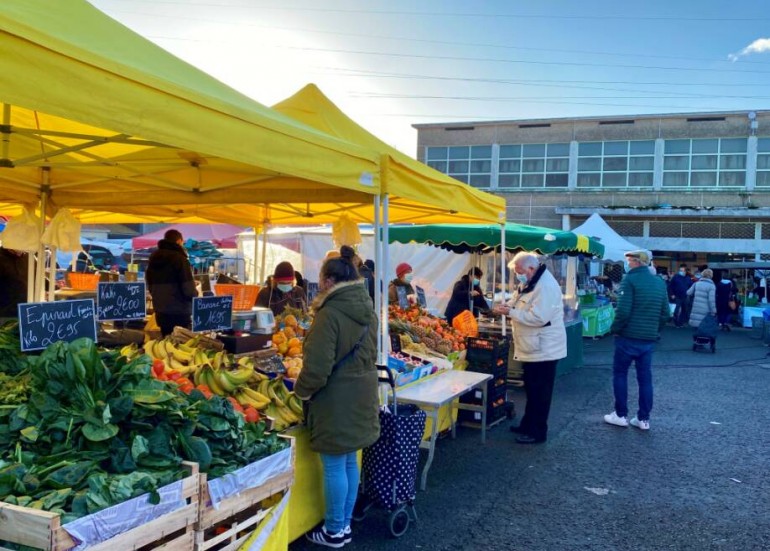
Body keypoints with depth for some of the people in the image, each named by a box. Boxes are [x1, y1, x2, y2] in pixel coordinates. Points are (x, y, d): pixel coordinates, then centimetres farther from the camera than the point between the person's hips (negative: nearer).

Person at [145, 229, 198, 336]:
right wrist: (195, 293, 3)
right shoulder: (180, 258, -12)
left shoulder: (153, 258, 13)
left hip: (160, 311, 7)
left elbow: (150, 286, 21)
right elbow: (188, 289, -17)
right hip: (179, 312, -7)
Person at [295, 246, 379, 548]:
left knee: (334, 466, 4)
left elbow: (318, 365, -20)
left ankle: (334, 531, 16)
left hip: (336, 400, -8)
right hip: (361, 397, 9)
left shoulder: (330, 314, -19)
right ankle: (344, 525, 28)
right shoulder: (367, 311, 8)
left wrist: (301, 390, -4)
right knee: (349, 462, 16)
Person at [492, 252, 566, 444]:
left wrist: (510, 312, -25)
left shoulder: (545, 286, -23)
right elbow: (524, 309, 21)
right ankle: (528, 425, 31)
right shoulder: (529, 283, 11)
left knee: (540, 392, 0)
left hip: (543, 349, -10)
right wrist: (507, 306, 0)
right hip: (533, 348, 10)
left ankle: (538, 432, 10)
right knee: (531, 388, 19)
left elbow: (538, 317, -31)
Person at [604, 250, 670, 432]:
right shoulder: (659, 282, 8)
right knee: (645, 377, 9)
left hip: (628, 337, -6)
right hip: (649, 339, 6)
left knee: (620, 374, 7)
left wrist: (615, 329, -6)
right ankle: (644, 419, 12)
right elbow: (665, 313, 10)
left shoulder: (630, 280, -12)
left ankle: (621, 415, 10)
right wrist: (655, 330, 19)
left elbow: (623, 311, -19)